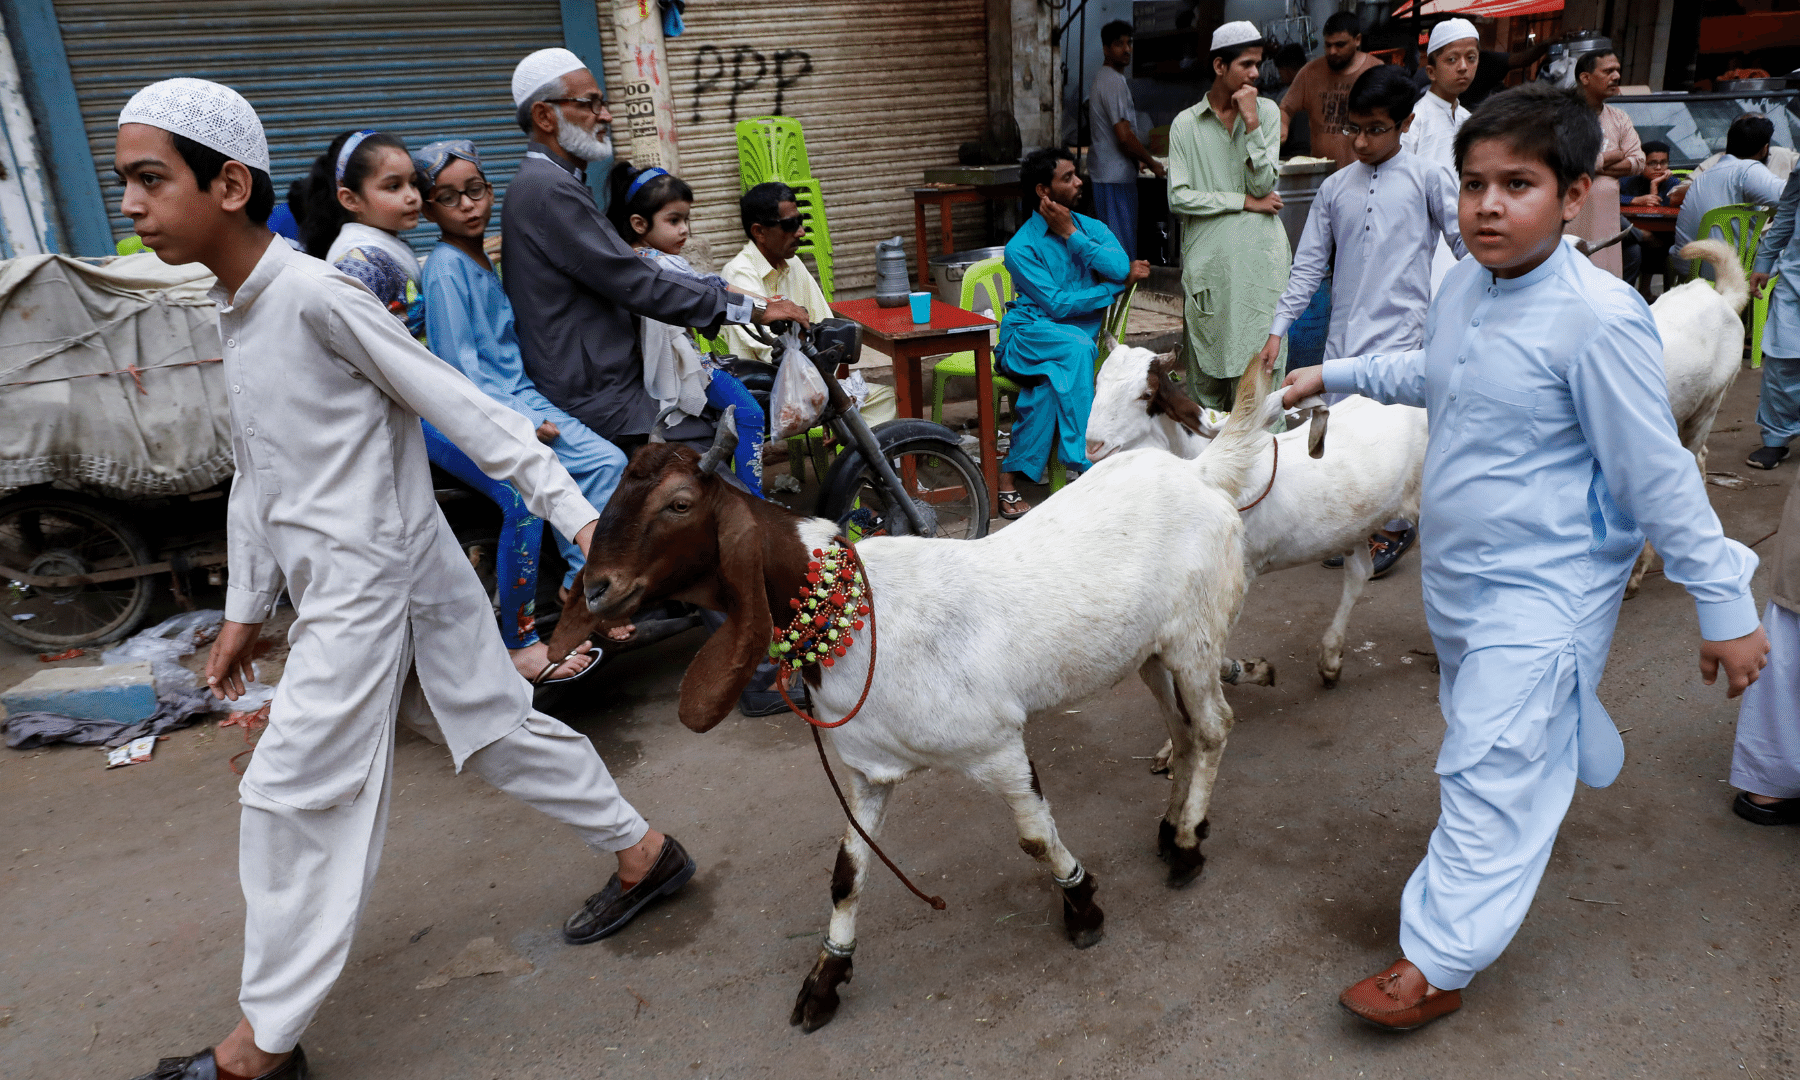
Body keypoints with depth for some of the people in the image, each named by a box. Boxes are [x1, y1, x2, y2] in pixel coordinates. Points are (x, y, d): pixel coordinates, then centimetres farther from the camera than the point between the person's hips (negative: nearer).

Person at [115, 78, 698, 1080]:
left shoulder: (315, 294, -17)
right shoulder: (237, 314, 11)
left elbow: (461, 405, -20)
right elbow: (258, 472, 17)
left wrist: (577, 515, -22)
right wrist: (246, 608, 19)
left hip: (373, 583, -9)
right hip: (337, 583, 9)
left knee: (293, 792, -2)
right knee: (499, 726, 14)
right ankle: (645, 850, 29)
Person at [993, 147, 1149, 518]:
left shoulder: (1091, 227, 10)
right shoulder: (1021, 247, -4)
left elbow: (1121, 266, -11)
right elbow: (1057, 304, -13)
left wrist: (1071, 234, -11)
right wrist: (1119, 285, -8)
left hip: (1080, 337, 3)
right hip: (1030, 332, -3)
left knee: (1050, 380, -32)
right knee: (1077, 347, -35)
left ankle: (1012, 475, -24)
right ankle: (1085, 459, -33)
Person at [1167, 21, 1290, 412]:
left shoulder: (1267, 112, 9)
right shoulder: (1186, 123, 6)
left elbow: (1263, 183, -2)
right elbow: (1178, 197, -4)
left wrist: (1250, 122, -8)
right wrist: (1245, 202, -6)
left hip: (1258, 257, 0)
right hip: (1207, 258, 0)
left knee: (1257, 361, -3)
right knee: (1205, 369, 3)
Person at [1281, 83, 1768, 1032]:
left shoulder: (1598, 319, -22)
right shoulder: (1464, 288, 0)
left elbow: (1659, 476, -17)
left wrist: (1724, 606, -12)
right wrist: (1333, 374, 24)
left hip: (1542, 590, -8)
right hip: (1456, 573, 8)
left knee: (1486, 774, -6)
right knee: (1482, 731, 25)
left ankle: (1434, 963, 4)